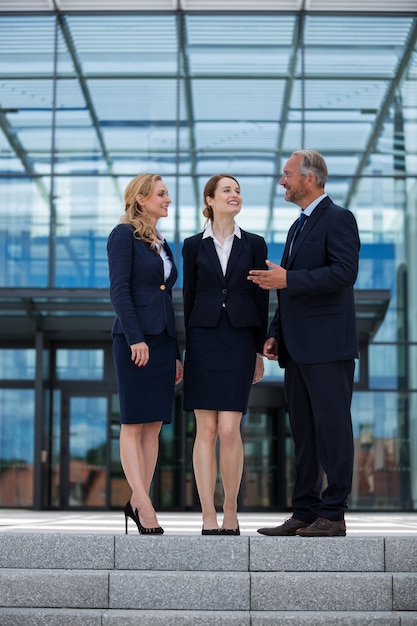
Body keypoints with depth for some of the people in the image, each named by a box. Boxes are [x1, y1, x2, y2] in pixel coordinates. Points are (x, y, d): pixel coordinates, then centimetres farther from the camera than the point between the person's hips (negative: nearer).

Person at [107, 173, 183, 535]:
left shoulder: (162, 244, 19)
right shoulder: (124, 235, -2)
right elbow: (119, 291, -12)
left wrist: (176, 353, 17)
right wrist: (135, 338, -20)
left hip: (164, 340, 8)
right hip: (136, 338, -7)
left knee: (154, 425, 4)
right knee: (133, 424, -6)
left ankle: (138, 502, 7)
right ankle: (144, 503, -10)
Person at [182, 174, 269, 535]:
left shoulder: (254, 245, 9)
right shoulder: (194, 245, 8)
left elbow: (261, 299, 8)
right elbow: (188, 299, 8)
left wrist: (260, 351, 4)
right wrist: (187, 349, 5)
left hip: (239, 340, 0)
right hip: (203, 339, 0)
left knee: (230, 430, -7)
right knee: (206, 430, -2)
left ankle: (231, 512, 7)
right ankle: (209, 518, 1)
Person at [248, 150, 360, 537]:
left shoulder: (338, 219, -6)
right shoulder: (298, 226, 22)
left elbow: (345, 272, -20)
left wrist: (287, 280, -21)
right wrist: (275, 333, 16)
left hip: (327, 346, -9)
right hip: (298, 348, 9)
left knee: (332, 428, -5)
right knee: (303, 432, 10)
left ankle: (333, 515, -2)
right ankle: (305, 512, 15)